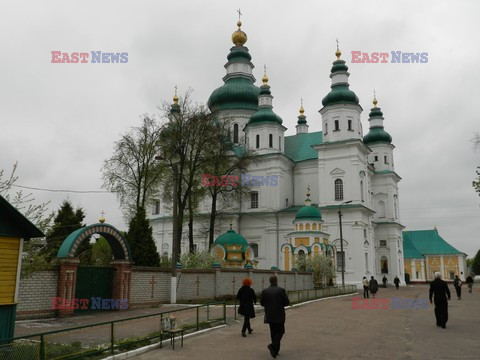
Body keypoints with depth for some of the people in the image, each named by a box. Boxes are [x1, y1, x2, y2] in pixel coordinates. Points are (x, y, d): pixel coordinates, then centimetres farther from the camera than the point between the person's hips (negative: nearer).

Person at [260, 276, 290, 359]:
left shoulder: (265, 291, -3)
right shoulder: (281, 290, -11)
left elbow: (262, 303, 2)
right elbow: (287, 302, -7)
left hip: (270, 316, 4)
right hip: (279, 315, -3)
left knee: (273, 332, 15)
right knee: (280, 331, 7)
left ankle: (275, 350, 18)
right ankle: (273, 346, -14)